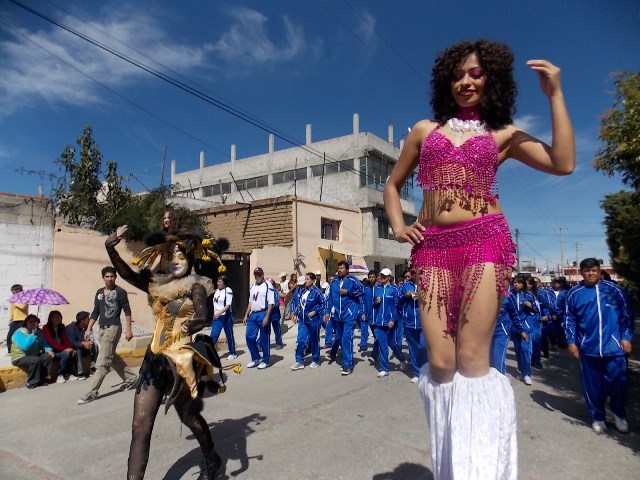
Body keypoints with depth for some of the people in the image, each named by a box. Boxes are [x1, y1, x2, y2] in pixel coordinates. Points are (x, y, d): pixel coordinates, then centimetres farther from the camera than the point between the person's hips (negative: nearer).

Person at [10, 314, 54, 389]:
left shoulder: (38, 332, 5)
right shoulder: (19, 333, -16)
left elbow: (44, 343, 6)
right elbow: (25, 346, -32)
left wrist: (49, 350, -15)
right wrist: (33, 334, -27)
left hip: (34, 355, 7)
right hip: (20, 358, -7)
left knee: (48, 356, -16)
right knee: (35, 360, -33)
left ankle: (41, 379, -9)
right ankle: (32, 383, -18)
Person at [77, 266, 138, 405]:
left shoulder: (120, 292, -7)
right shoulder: (99, 292, 12)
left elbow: (127, 311, -7)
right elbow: (95, 312, 17)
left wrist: (129, 330, -11)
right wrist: (89, 329, 10)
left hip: (113, 328, -8)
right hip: (102, 329, 8)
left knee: (102, 362, -8)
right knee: (113, 357, 17)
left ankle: (92, 393, -4)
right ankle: (131, 379, 32)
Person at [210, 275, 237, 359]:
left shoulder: (228, 291, -12)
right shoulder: (217, 291, 10)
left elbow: (228, 305, -18)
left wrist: (219, 313, -27)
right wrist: (215, 314, 16)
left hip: (226, 316, -6)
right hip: (217, 316, 6)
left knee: (229, 335, 7)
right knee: (213, 335, -1)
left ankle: (232, 353, 21)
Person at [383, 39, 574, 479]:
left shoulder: (503, 134, 14)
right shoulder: (425, 130, 19)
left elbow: (564, 163, 0)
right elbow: (393, 184, 24)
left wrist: (555, 95, 2)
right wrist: (398, 225, 7)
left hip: (486, 239, -1)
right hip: (432, 246, 2)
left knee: (472, 360, -9)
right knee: (440, 363, -4)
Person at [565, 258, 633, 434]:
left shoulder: (612, 289, 0)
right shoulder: (574, 293, 1)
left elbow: (625, 314, 5)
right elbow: (569, 319, 5)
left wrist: (626, 337, -1)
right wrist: (571, 341, 1)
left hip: (614, 345, 0)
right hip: (588, 347, 1)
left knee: (617, 382, 5)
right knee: (592, 384, 8)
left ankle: (619, 414, 31)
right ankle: (597, 417, 25)